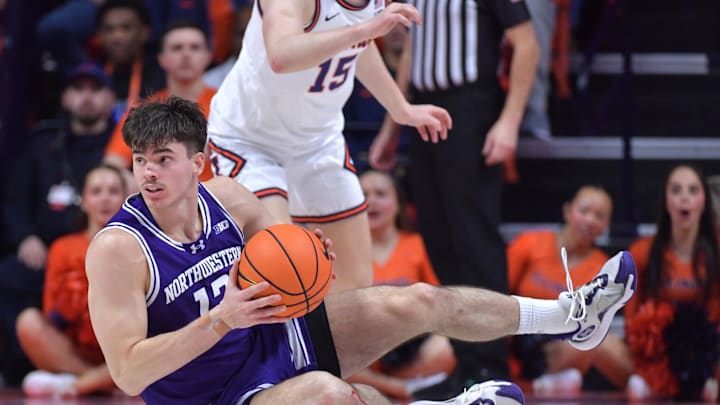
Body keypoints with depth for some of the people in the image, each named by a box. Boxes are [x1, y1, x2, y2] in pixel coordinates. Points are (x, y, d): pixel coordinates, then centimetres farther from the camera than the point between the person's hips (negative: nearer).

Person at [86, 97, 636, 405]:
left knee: (417, 302, -1)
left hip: (278, 336, 7)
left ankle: (571, 315, 13)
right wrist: (220, 321, -37)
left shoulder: (227, 197, -4)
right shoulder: (117, 249, -23)